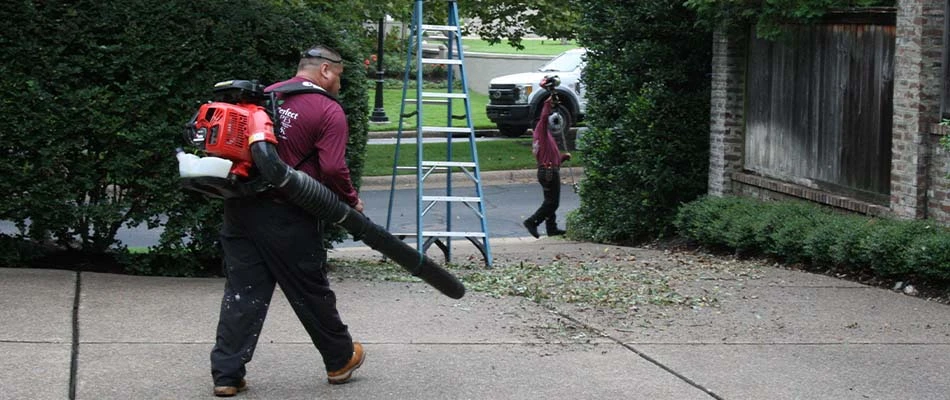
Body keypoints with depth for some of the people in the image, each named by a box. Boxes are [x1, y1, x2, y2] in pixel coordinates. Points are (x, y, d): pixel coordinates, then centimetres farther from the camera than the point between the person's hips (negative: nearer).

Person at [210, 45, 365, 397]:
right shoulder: (328, 111, -8)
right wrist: (352, 201, 0)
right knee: (311, 291, 10)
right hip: (287, 217, -5)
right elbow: (333, 169, -17)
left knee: (241, 292, 8)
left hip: (240, 208, 5)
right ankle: (340, 360, 28)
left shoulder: (264, 95, 11)